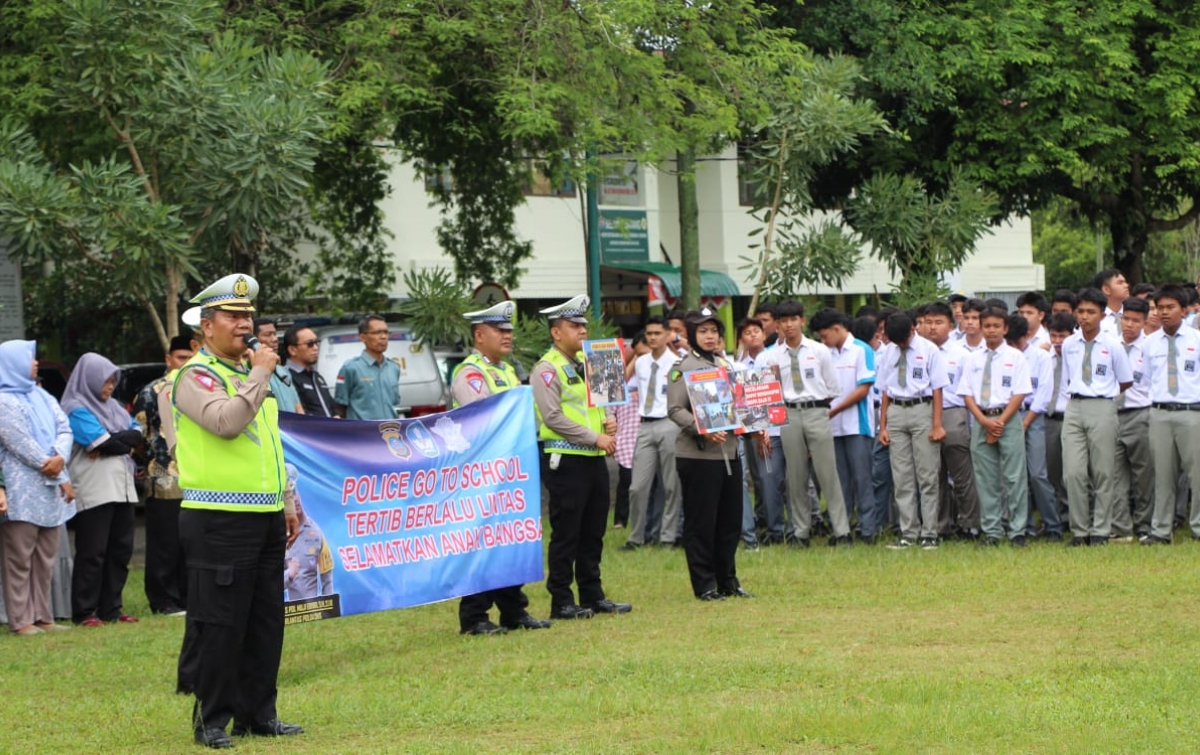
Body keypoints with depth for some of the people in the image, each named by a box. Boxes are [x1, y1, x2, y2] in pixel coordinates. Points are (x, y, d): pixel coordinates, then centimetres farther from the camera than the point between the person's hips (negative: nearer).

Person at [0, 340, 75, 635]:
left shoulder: (43, 397, 17)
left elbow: (64, 430, 8)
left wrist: (60, 458, -14)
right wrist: (61, 478, -9)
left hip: (50, 490, 7)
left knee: (45, 558, 8)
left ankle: (42, 616, 13)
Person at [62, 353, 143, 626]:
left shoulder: (113, 406, 19)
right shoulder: (76, 409, -5)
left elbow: (138, 435, 8)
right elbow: (103, 442, -16)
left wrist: (114, 441, -9)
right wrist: (126, 442, 1)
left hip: (122, 489, 8)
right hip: (94, 493, -8)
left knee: (120, 551, 7)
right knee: (92, 553, -6)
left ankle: (111, 608, 14)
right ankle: (84, 613, -2)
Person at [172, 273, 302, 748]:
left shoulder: (251, 372, 19)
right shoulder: (197, 376, -7)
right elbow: (226, 422, -26)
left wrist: (286, 505, 21)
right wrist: (260, 374, -16)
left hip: (265, 518, 8)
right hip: (220, 519, -8)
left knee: (265, 621, 10)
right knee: (219, 624, -5)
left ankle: (257, 713, 18)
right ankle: (211, 720, 2)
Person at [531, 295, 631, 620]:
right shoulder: (547, 369, -9)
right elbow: (553, 417, -17)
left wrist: (609, 420, 4)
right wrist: (595, 437, -16)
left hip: (595, 458, 8)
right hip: (566, 459, -8)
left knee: (593, 532, 12)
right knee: (566, 533, -4)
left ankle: (593, 596, 18)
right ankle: (561, 602, 1)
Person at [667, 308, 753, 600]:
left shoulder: (724, 365, 16)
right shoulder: (684, 368, -7)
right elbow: (674, 409, -15)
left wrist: (753, 429, 7)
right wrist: (703, 430, -26)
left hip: (729, 452, 7)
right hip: (698, 455, -7)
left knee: (730, 520, 10)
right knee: (701, 522, -1)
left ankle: (728, 580, 20)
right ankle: (704, 584, 5)